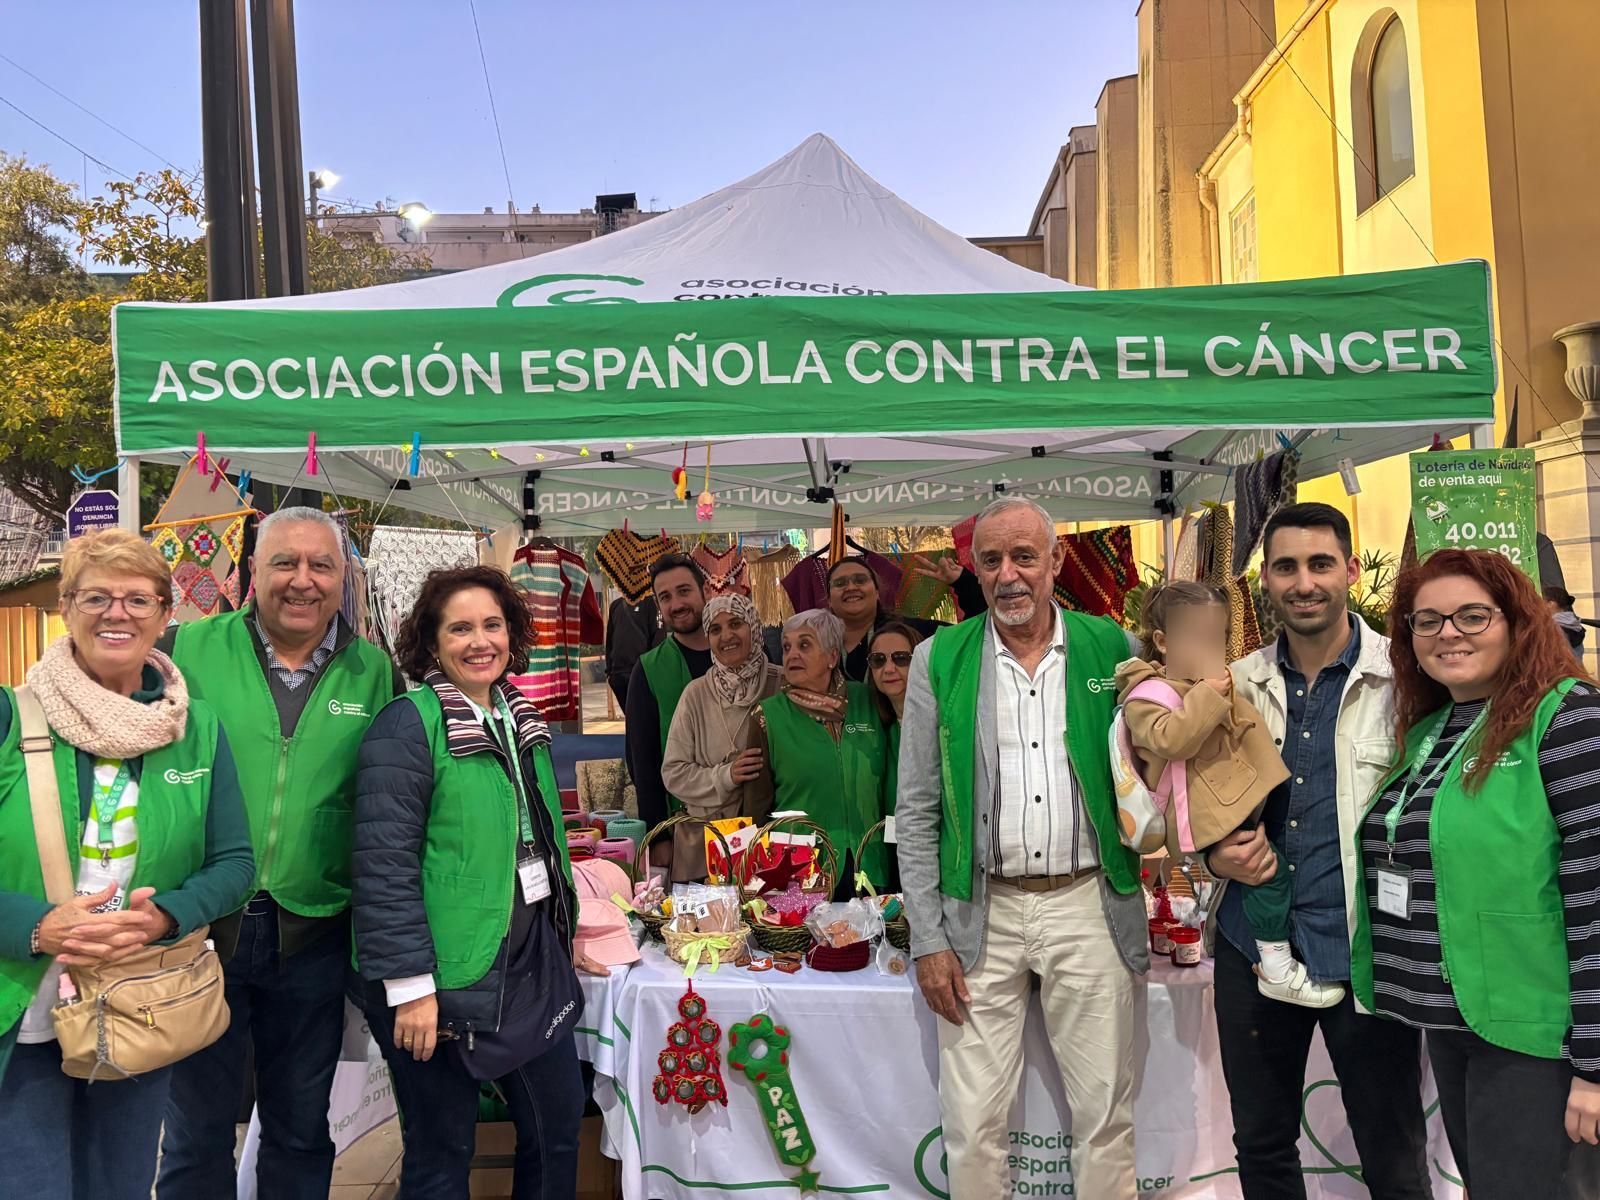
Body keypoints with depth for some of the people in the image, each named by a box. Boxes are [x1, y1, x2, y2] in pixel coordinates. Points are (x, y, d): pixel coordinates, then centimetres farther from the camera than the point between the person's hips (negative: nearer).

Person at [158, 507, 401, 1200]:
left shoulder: (374, 672, 1)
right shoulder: (188, 650, -3)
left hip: (315, 936, 1)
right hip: (200, 927, -1)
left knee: (302, 1130, 18)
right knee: (197, 1131, 15)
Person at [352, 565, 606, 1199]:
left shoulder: (521, 720, 10)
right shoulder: (407, 726, -14)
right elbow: (385, 866, -18)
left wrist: (565, 934, 21)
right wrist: (410, 985, -20)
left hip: (532, 957, 7)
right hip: (445, 973, -7)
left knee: (559, 1128, 16)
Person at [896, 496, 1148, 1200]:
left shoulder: (1109, 647, 2)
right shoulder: (940, 659, 0)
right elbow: (916, 811, 1)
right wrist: (928, 938, -2)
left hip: (1089, 904, 1)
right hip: (981, 913, 0)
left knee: (1105, 1117, 11)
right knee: (972, 1127, 7)